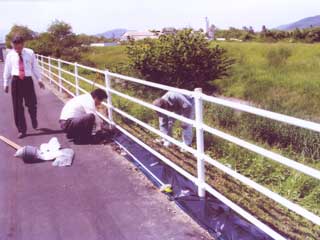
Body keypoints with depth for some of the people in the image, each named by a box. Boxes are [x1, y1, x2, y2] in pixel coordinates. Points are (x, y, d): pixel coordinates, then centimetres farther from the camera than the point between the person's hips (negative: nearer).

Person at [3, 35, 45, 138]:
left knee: (31, 104, 5)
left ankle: (34, 121, 38)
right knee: (17, 107, 3)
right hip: (16, 81, 1)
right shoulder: (10, 55, 2)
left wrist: (39, 80, 5)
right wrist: (6, 84, 9)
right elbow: (7, 70, 8)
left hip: (28, 80, -1)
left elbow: (35, 67, 5)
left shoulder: (30, 53, -1)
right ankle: (21, 130, 14)